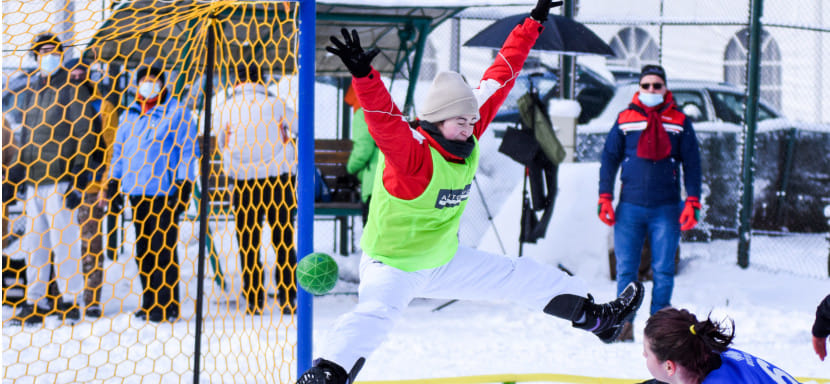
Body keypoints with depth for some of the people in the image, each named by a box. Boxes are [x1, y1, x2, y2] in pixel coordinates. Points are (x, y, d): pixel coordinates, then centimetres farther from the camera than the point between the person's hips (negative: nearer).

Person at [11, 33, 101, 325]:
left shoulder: (73, 89, -5)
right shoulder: (33, 91, 17)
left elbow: (86, 135, -8)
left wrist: (78, 182, -12)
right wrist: (23, 174, 17)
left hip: (59, 180, -7)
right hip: (34, 180, 7)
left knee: (64, 241, -5)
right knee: (35, 243, 8)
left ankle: (72, 301, 2)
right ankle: (36, 301, 13)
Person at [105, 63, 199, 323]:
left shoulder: (176, 112, -1)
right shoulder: (129, 115, 15)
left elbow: (188, 149, -2)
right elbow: (120, 148, 23)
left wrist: (184, 182, -8)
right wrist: (114, 180, 17)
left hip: (164, 190, -6)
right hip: (136, 190, 6)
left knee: (163, 247, -7)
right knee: (143, 248, 8)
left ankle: (168, 306, -3)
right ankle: (149, 303, 14)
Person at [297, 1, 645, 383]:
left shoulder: (467, 136, -9)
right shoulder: (410, 151, -29)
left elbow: (498, 79, -3)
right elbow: (384, 118, -50)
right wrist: (363, 75, -68)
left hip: (444, 261, 8)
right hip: (391, 266, -8)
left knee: (523, 276, 17)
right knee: (375, 312, -37)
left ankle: (594, 317, 34)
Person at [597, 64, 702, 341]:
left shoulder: (679, 122, 6)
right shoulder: (625, 120, 8)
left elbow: (692, 165, 8)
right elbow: (609, 159, 11)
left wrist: (692, 202, -1)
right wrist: (604, 199, 3)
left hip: (666, 209, -1)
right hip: (630, 207, 1)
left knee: (663, 271, 0)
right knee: (626, 269, 0)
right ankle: (625, 324, 6)